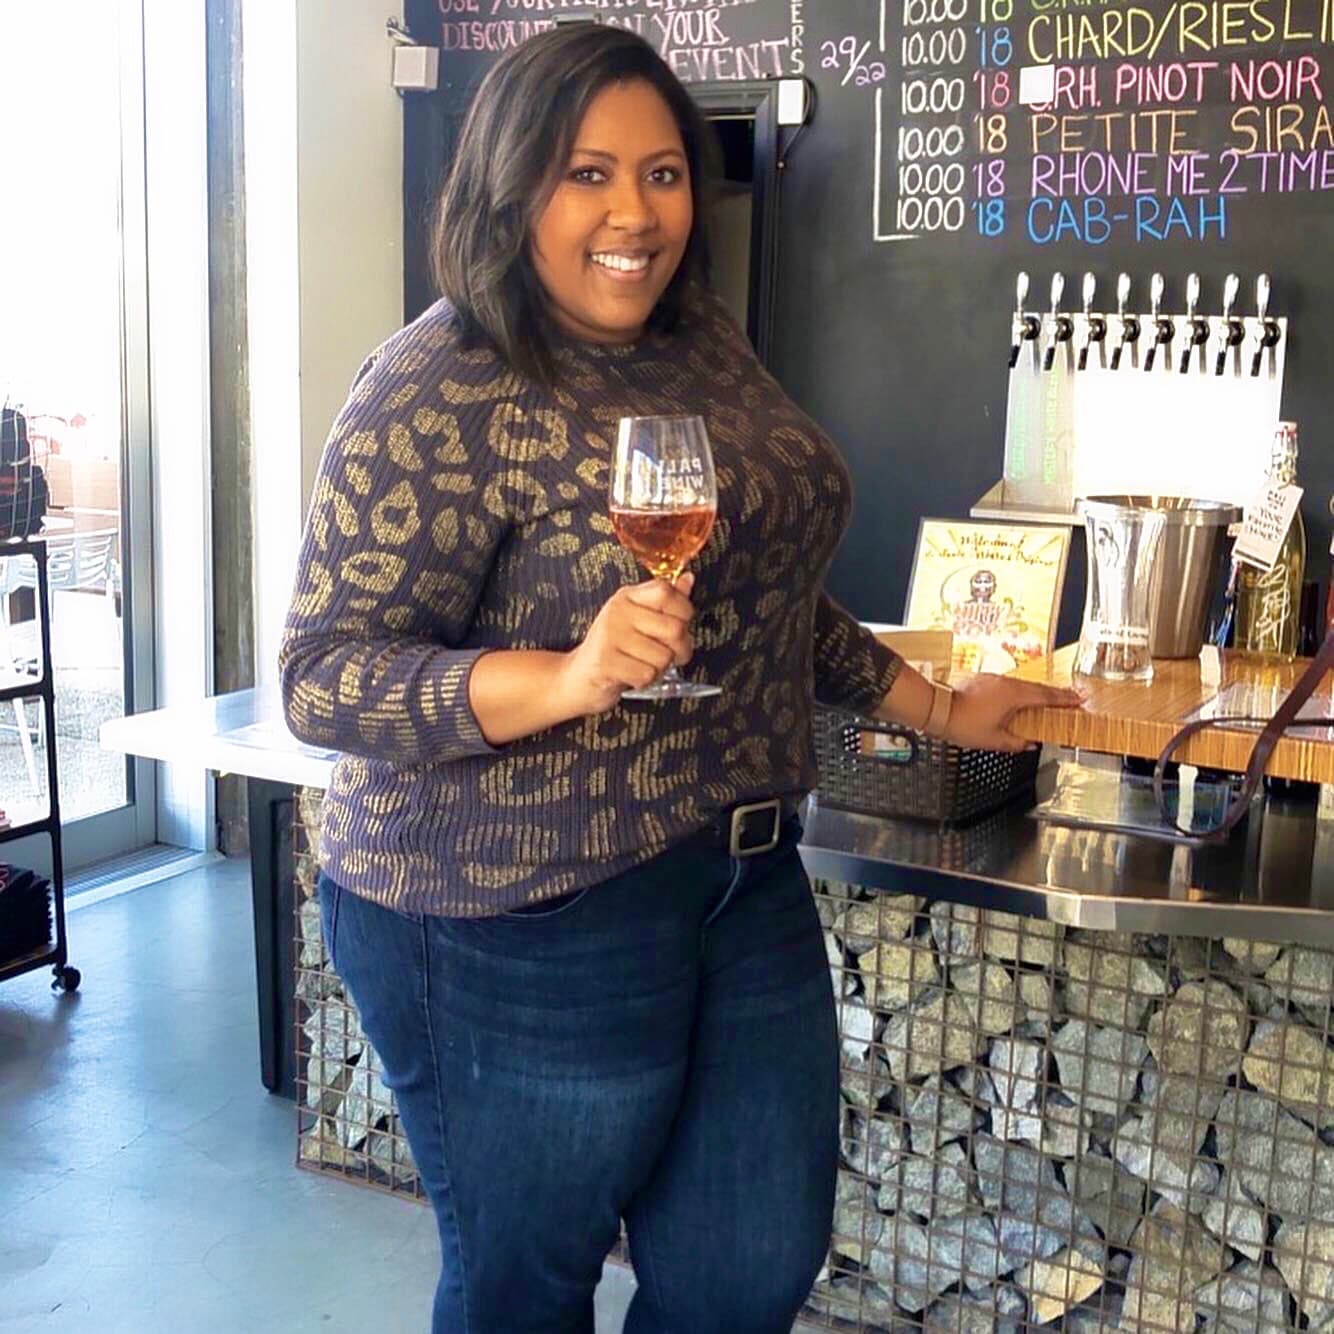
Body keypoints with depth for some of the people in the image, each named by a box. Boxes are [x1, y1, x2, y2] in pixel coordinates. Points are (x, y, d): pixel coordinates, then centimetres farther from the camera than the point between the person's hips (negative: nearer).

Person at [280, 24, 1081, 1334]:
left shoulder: (700, 343, 7)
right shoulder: (439, 393, -16)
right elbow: (325, 677, -20)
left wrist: (935, 708, 19)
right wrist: (567, 678, -34)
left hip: (743, 874, 7)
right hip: (519, 924, -7)